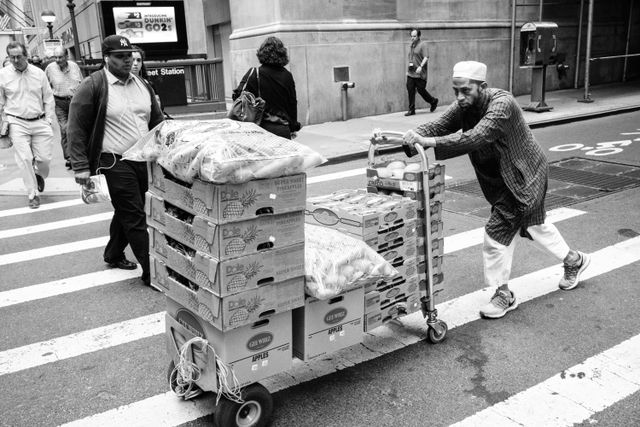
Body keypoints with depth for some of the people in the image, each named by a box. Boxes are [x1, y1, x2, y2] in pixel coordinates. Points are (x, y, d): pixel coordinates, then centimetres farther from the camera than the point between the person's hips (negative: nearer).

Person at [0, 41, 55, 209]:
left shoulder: (38, 73, 3)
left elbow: (48, 98, 10)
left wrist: (49, 119, 4)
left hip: (40, 122, 1)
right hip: (17, 123, -1)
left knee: (44, 158, 0)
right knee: (24, 159, -7)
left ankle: (40, 176, 36)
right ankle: (33, 194, 6)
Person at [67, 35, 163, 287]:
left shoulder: (142, 85, 12)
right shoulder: (93, 86, -7)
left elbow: (157, 121, 20)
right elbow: (76, 129, -7)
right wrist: (81, 167, -10)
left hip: (144, 160, 7)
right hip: (115, 162, -7)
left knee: (126, 213, 19)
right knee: (135, 218, -6)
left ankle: (114, 255, 39)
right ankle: (151, 272, 0)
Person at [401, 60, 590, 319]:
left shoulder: (502, 103, -30)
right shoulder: (463, 107, -8)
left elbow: (477, 136, -44)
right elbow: (438, 126, -17)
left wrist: (431, 141, -51)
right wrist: (414, 134, -39)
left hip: (524, 176, -9)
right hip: (500, 178, 9)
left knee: (497, 231, -11)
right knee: (533, 225, 25)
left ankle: (504, 295, 7)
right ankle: (574, 260, 49)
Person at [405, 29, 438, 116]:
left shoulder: (423, 45, -5)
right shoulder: (411, 46, 17)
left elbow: (426, 57, -15)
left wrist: (420, 66, -26)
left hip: (420, 73, -6)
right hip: (410, 73, 7)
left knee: (421, 90, -3)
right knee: (410, 90, -1)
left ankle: (433, 101, 21)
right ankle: (411, 110, 4)